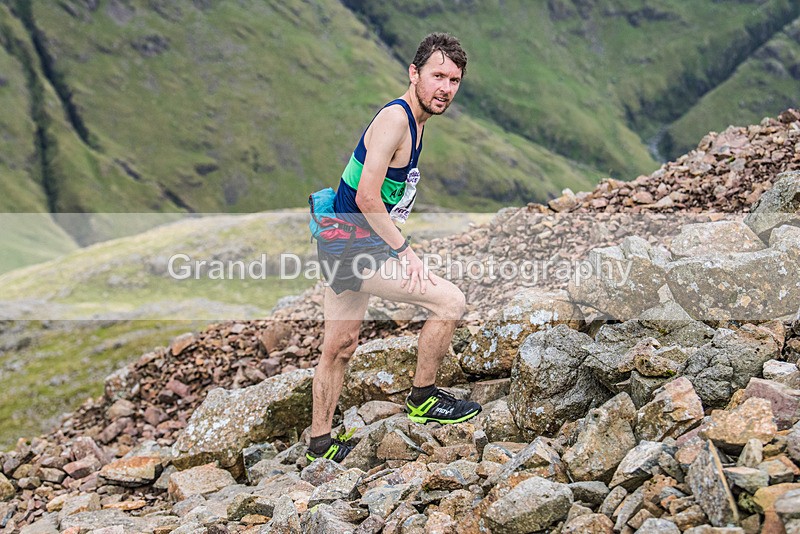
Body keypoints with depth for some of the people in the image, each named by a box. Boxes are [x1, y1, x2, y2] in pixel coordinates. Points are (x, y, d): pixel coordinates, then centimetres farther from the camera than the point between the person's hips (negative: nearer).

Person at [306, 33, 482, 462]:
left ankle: (320, 443, 31)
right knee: (450, 301, -13)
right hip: (353, 249, -11)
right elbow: (367, 198, -25)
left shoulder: (413, 121, 12)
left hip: (342, 246, 11)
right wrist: (405, 251, -21)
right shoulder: (395, 118, -19)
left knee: (340, 347, 19)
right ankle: (423, 399, 2)